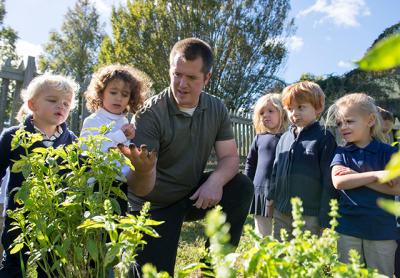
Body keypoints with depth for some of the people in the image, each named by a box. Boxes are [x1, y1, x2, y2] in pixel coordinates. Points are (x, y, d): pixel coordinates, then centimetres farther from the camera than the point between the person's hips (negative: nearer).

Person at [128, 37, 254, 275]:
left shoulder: (217, 109, -5)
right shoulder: (150, 115, -22)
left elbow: (230, 157, -6)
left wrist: (215, 180, -29)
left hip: (194, 194, 4)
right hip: (155, 204, -4)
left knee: (242, 187, -17)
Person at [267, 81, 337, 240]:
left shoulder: (324, 138, -8)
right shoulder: (284, 138, 8)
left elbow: (329, 181, -10)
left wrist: (325, 219, -10)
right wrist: (272, 197, 13)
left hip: (310, 215, -5)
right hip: (281, 213, 6)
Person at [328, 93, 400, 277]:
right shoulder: (341, 153, 3)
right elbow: (338, 182, -13)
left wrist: (355, 176, -14)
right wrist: (375, 175, -16)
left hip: (382, 228, 0)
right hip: (347, 228, 1)